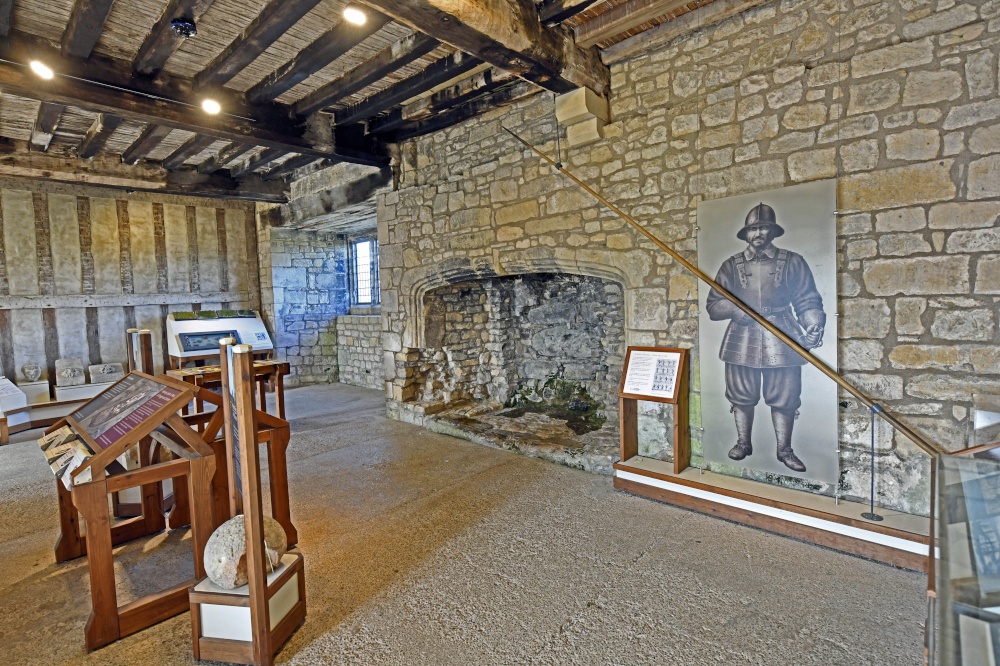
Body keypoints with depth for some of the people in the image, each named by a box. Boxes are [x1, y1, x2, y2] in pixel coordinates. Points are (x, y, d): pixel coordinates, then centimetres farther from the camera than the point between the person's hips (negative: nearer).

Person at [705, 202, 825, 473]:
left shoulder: (792, 262, 5)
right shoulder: (731, 265, 7)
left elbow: (808, 301, 3)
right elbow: (712, 306, 4)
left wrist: (813, 326, -14)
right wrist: (736, 307, -14)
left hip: (782, 341, 0)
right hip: (742, 341, 1)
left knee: (784, 399, 6)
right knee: (741, 397, 8)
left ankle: (785, 450, 24)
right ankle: (743, 443, 27)